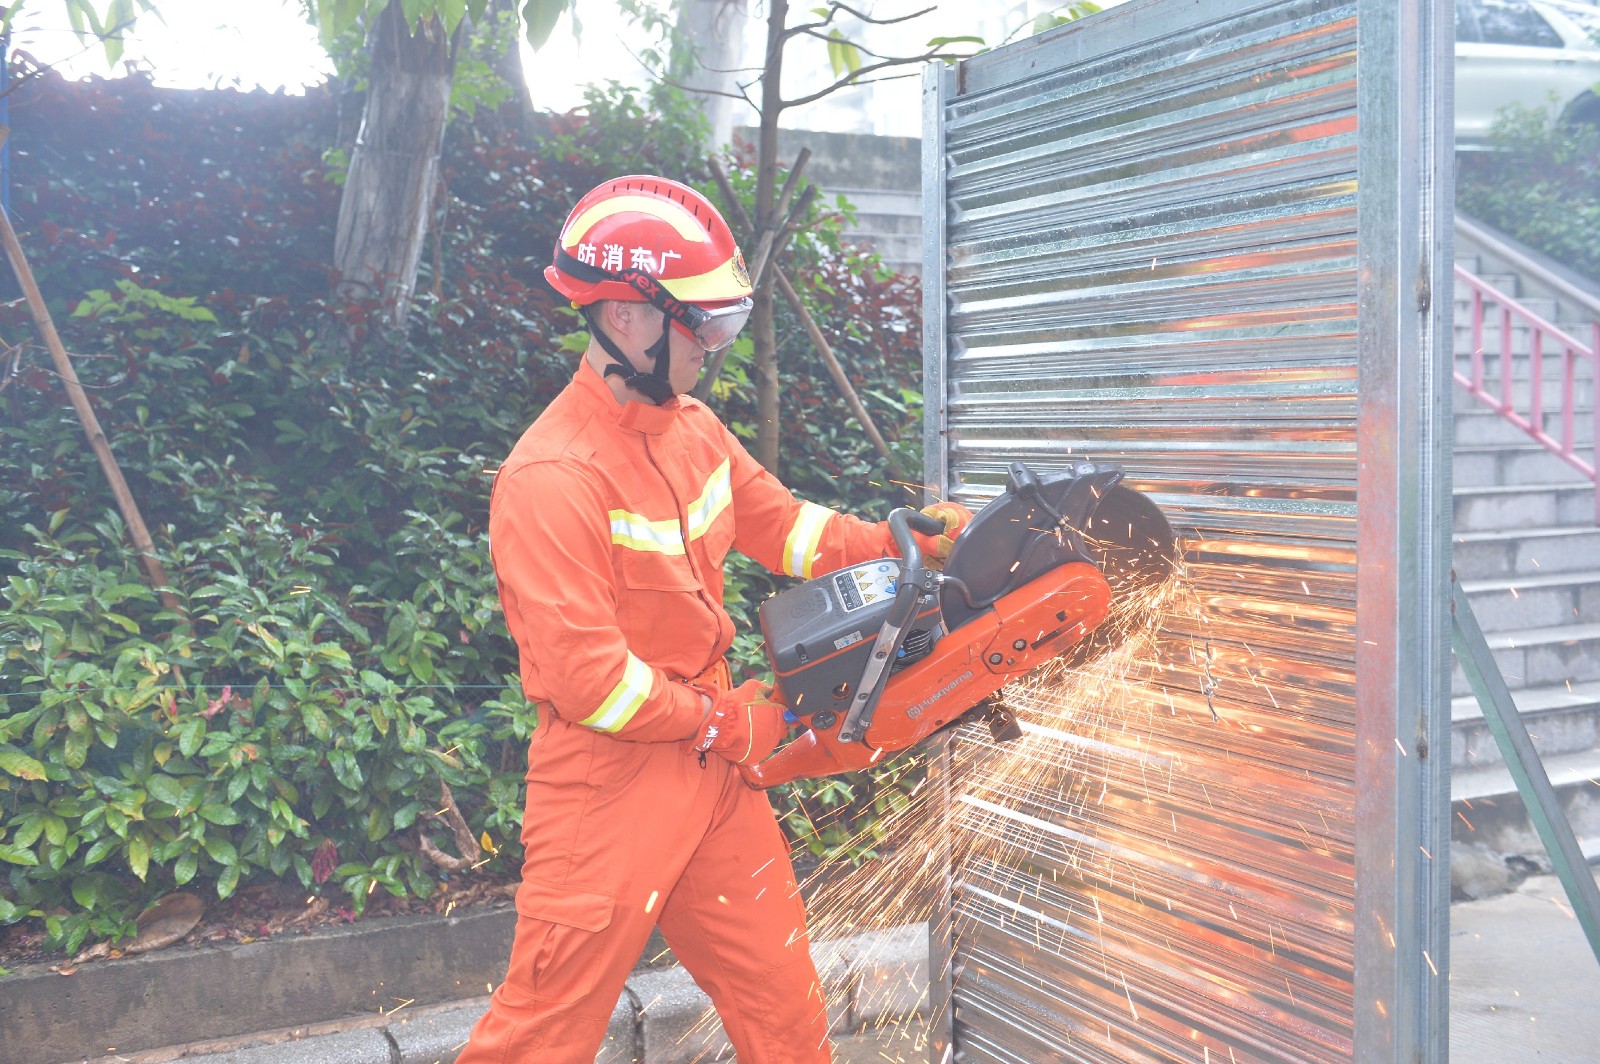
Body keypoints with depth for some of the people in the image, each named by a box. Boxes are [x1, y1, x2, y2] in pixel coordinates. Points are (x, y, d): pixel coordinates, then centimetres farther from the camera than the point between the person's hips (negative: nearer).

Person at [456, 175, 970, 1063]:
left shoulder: (693, 429, 3)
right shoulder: (551, 480, -24)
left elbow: (782, 524, 14)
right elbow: (587, 677, -25)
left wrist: (909, 546, 1)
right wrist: (730, 722, -13)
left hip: (711, 767, 8)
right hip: (611, 789, -8)